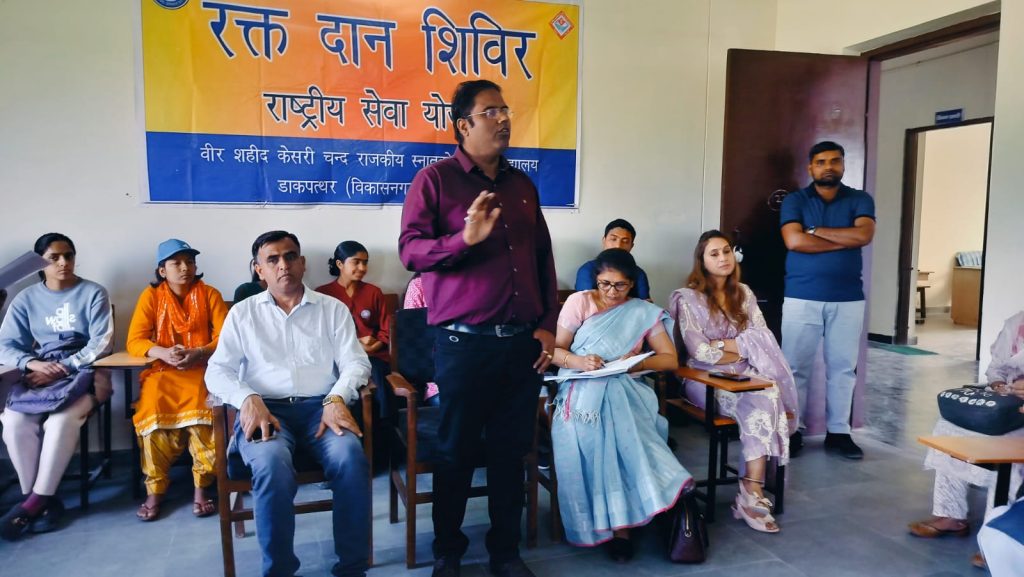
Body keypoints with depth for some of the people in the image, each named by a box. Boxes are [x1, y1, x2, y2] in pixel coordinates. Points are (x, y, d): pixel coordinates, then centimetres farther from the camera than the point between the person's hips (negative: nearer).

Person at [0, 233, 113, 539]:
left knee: (61, 420, -32)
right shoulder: (26, 299, 10)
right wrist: (34, 363, -18)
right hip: (39, 377, 3)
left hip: (83, 374, -3)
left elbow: (101, 344, -8)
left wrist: (61, 369, -17)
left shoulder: (93, 293, 1)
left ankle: (36, 500, -18)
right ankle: (39, 499, -13)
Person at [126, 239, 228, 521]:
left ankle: (201, 487, -17)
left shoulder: (210, 294, 4)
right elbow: (134, 341, -2)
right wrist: (164, 353, -21)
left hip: (202, 369, -1)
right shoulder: (151, 295, 5)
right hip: (162, 370, 1)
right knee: (152, 410, -30)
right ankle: (155, 489, -14)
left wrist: (199, 353, -22)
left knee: (202, 410, -32)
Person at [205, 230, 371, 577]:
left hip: (320, 407, 1)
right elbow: (218, 370, 6)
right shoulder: (243, 313, 14)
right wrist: (248, 399, -15)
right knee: (271, 463, -34)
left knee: (349, 456, -31)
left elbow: (355, 362, 5)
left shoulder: (333, 308, 13)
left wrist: (337, 398, -16)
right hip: (265, 409, 0)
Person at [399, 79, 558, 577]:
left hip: (522, 341, 5)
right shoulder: (435, 179, -2)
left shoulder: (522, 185, 14)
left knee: (512, 450, 12)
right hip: (464, 343, -5)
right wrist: (465, 239, -27)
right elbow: (410, 250, -10)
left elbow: (543, 258, 16)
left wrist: (547, 325, 9)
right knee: (456, 451, 8)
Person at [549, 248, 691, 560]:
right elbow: (554, 350, 3)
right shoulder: (579, 302, 7)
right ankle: (619, 521, -25)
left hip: (624, 388, 1)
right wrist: (578, 361, -19)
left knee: (621, 426, -34)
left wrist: (636, 362, -13)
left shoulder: (644, 312, 10)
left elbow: (671, 359, 6)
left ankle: (618, 522, -28)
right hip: (583, 389, 0)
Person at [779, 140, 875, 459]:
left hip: (848, 298, 2)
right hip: (801, 298, -2)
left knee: (843, 367, 8)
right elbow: (794, 241, -13)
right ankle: (792, 431, 11)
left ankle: (839, 432, 19)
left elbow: (864, 235, -11)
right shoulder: (794, 200, 3)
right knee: (796, 367, 1)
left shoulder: (860, 199, 7)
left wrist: (816, 230, -8)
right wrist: (844, 241, -8)